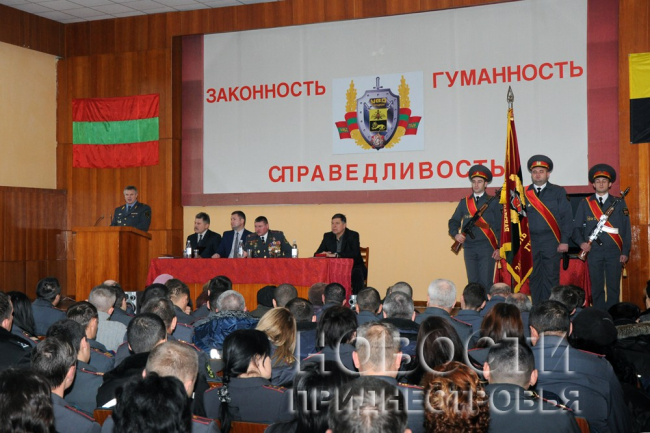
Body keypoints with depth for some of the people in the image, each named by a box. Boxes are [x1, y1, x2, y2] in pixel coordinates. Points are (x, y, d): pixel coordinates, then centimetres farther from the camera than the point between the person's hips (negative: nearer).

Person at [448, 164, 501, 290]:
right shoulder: (464, 202, 11)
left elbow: (500, 227, 1)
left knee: (486, 282, -5)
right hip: (469, 248, 3)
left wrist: (499, 248, -6)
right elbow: (453, 221, 14)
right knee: (473, 282, 6)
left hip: (487, 248, -3)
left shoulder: (493, 202, 2)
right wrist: (455, 234, -7)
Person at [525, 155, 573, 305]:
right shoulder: (524, 193, 8)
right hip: (531, 242, 2)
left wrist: (564, 241, -7)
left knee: (551, 278, -1)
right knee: (534, 278, 4)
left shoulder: (558, 192, 5)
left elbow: (567, 217, 0)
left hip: (551, 242, -2)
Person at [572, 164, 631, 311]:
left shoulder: (619, 203, 7)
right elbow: (576, 227, 7)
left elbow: (626, 229, 5)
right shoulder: (585, 203, 8)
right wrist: (581, 242, -11)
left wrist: (625, 252, -1)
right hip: (593, 251, 0)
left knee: (614, 287, 1)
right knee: (597, 287, 4)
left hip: (614, 251, 0)